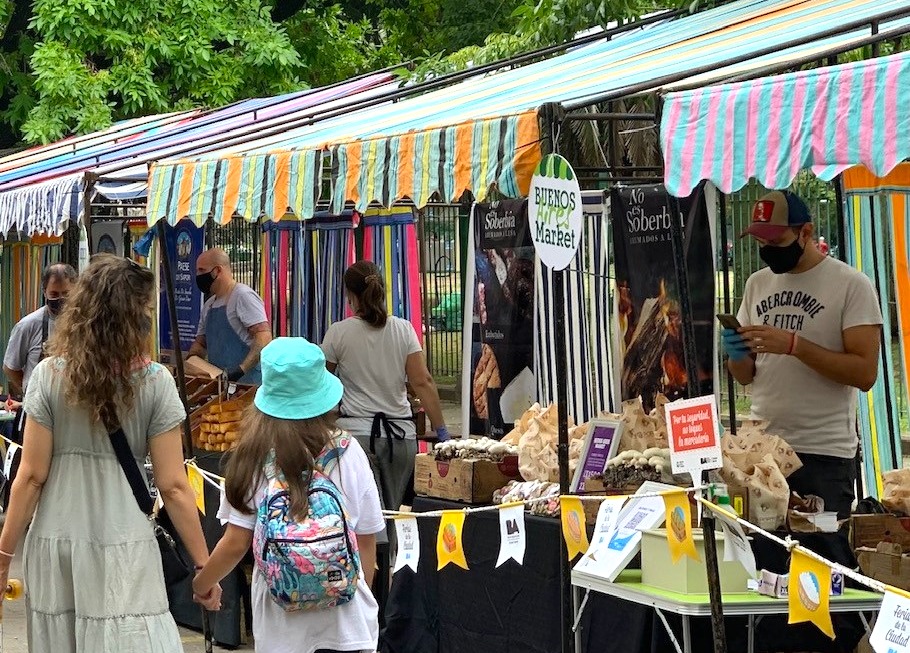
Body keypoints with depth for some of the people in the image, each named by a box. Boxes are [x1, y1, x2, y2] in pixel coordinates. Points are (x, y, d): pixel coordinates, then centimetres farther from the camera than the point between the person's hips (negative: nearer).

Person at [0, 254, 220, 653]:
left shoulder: (49, 375, -3)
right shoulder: (154, 382, -5)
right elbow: (172, 487, -5)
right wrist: (203, 565, 2)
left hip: (55, 545, 2)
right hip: (123, 549, -2)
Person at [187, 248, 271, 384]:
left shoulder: (243, 295, -8)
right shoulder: (209, 305, 20)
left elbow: (264, 337, -17)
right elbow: (200, 342, 28)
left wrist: (241, 369, -25)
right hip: (219, 381, 8)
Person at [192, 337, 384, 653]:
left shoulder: (255, 457, -8)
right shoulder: (349, 454, -4)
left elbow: (236, 543, -5)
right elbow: (366, 542, 2)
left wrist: (201, 584, 13)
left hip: (283, 627, 0)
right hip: (345, 617, 0)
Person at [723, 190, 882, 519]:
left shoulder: (851, 284, -5)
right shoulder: (757, 284, 12)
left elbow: (865, 373, -13)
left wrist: (794, 345, -21)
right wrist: (736, 354, -8)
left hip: (824, 456, -5)